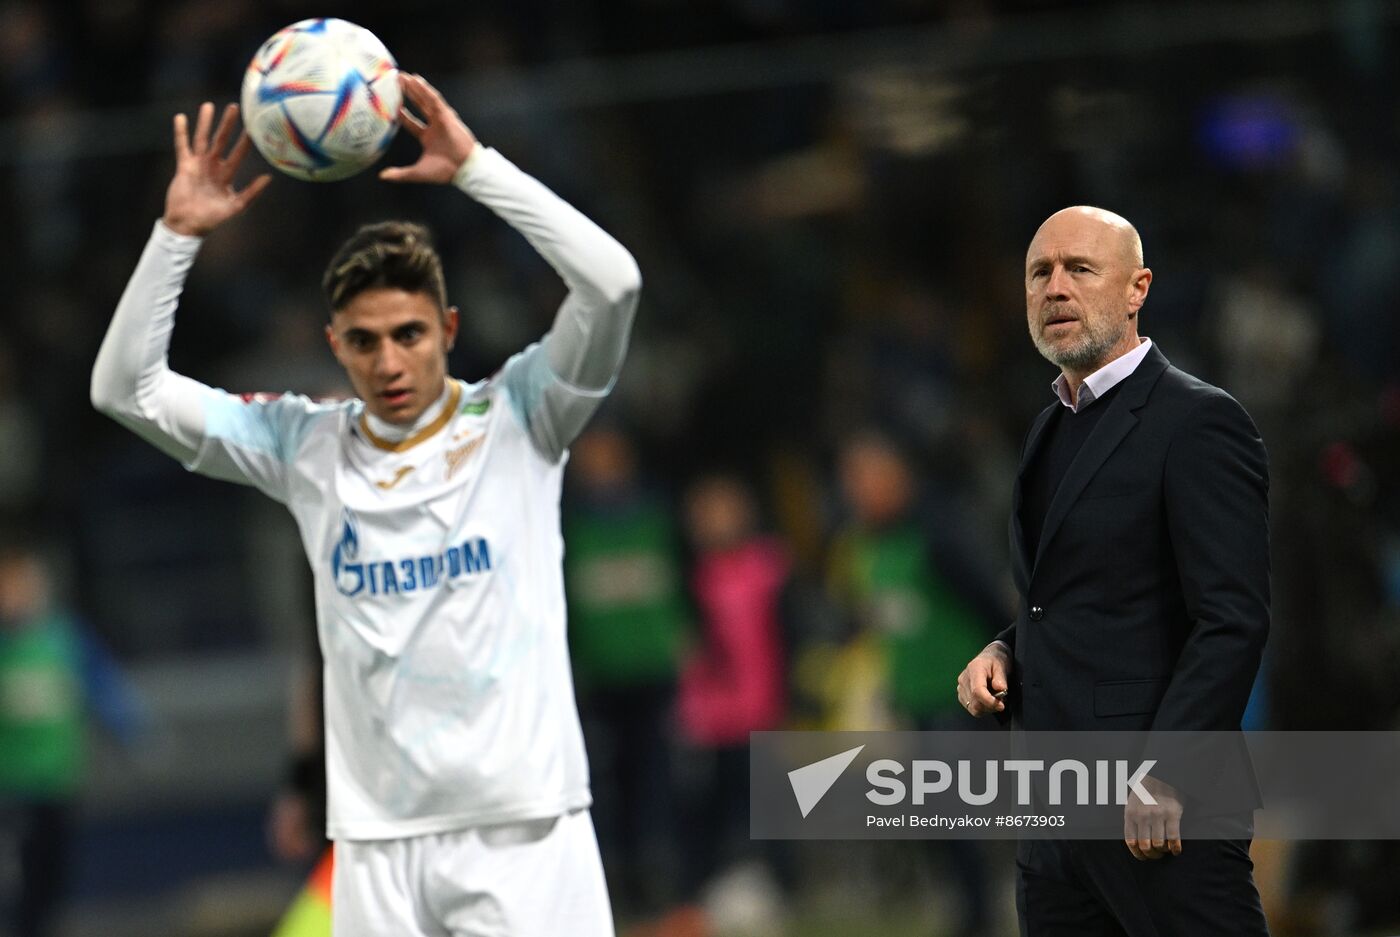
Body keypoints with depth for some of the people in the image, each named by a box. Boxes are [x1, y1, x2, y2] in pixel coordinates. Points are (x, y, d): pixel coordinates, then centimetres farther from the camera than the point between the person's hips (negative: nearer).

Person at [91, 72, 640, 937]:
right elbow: (125, 387, 8)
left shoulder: (514, 420, 1)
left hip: (523, 829, -2)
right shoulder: (306, 448, 9)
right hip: (379, 845, 3)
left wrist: (475, 167, -14)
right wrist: (179, 234, -2)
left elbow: (614, 283, -12)